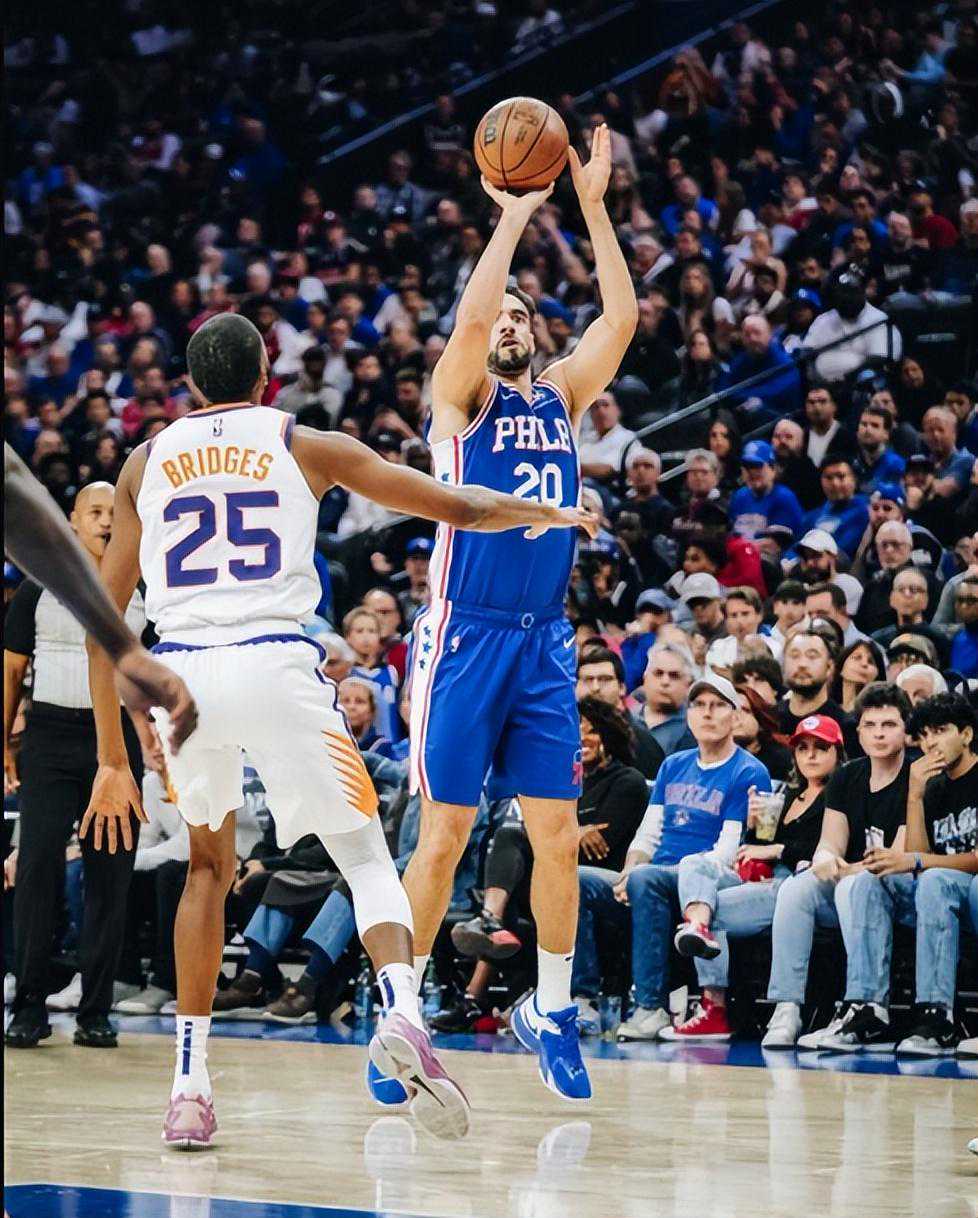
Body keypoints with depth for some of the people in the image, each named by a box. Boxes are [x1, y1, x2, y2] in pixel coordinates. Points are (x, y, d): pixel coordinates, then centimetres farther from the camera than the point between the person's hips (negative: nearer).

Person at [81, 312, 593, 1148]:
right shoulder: (306, 445, 14)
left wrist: (113, 759, 19)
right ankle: (402, 1008, -23)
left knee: (209, 865, 23)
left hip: (178, 672, 2)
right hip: (275, 663, -2)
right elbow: (459, 507, 17)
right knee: (365, 855, 8)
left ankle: (190, 1083, 15)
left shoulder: (146, 461, 20)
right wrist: (549, 514, 36)